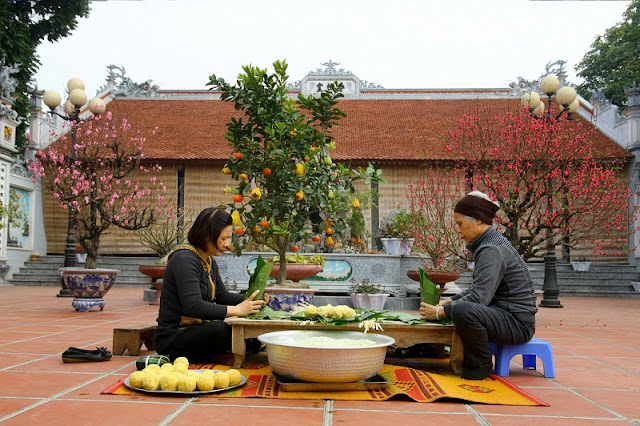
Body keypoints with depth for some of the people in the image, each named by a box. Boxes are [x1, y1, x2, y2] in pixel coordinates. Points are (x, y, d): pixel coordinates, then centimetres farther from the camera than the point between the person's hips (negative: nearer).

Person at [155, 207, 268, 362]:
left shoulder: (209, 262, 13)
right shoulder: (184, 259, -18)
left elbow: (222, 296, 20)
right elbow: (193, 306, -28)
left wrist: (250, 299, 1)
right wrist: (236, 310, -26)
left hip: (195, 331, 10)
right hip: (173, 338, -10)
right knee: (221, 329, -36)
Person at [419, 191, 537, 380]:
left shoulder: (492, 250, -20)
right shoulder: (490, 244, 12)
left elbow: (479, 297, -27)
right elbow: (478, 288, 19)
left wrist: (440, 312, -18)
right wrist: (450, 301, 9)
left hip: (518, 323, -11)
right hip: (505, 315, 11)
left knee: (462, 310, -35)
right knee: (456, 306, 25)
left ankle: (481, 365, -11)